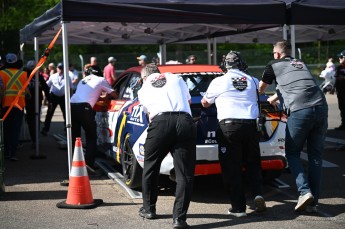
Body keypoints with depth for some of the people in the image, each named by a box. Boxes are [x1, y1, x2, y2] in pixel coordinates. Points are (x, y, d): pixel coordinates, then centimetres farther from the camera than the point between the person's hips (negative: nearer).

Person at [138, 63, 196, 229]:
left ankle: (149, 209, 32)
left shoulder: (144, 89, 24)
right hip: (185, 122, 1)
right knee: (184, 173, 3)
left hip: (160, 122, -1)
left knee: (150, 167, 20)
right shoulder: (176, 78, 27)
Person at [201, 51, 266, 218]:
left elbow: (205, 103, 19)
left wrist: (205, 101, 41)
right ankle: (258, 194, -1)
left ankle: (238, 207, 3)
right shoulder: (252, 81, 12)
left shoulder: (219, 81, 6)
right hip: (250, 124, 3)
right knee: (252, 163, 19)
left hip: (229, 124, -3)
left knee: (232, 168, 3)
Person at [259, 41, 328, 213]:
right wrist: (275, 98, 64)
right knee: (315, 155, 11)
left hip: (299, 111, -5)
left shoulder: (274, 65, 15)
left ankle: (304, 191, -7)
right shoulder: (300, 64, 30)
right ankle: (313, 202, 9)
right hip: (321, 107, 5)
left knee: (292, 153, 11)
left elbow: (261, 88, 31)